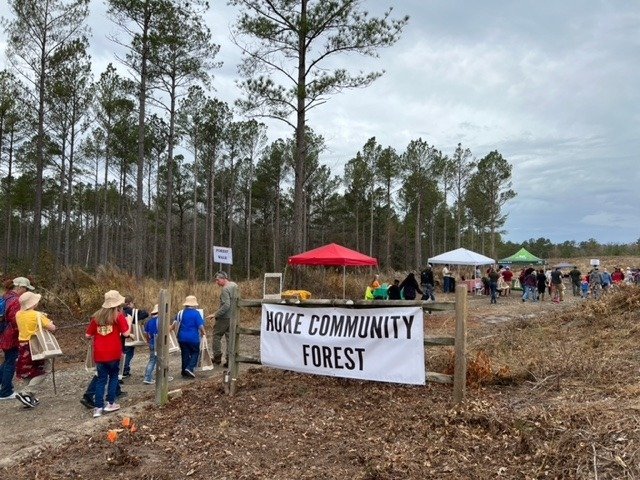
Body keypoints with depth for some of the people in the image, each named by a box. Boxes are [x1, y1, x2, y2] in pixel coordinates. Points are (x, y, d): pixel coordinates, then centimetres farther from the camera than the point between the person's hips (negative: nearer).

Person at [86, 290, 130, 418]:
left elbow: (88, 336, 9)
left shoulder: (96, 316, 7)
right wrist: (128, 321, 2)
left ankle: (98, 408, 6)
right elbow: (126, 333, -13)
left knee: (101, 380, 10)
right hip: (113, 353, -3)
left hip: (99, 354, 3)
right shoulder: (119, 316, -7)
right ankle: (110, 403, 16)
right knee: (113, 376, 16)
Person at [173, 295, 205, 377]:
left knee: (185, 354, 13)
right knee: (195, 353, 11)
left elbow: (174, 324, -1)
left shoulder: (181, 313, 3)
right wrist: (203, 333, 6)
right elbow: (201, 326, -11)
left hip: (182, 337, 4)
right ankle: (190, 368, -7)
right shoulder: (196, 313, -10)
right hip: (193, 337, -4)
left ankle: (185, 372, 18)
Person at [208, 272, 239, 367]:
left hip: (224, 317, -8)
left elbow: (226, 305, -26)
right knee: (230, 338, 10)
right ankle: (229, 360, 12)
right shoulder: (235, 285, 8)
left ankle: (217, 358, 13)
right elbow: (237, 300, 15)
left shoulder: (225, 289, -19)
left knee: (216, 336, 8)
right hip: (233, 316, 8)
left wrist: (215, 314, -22)